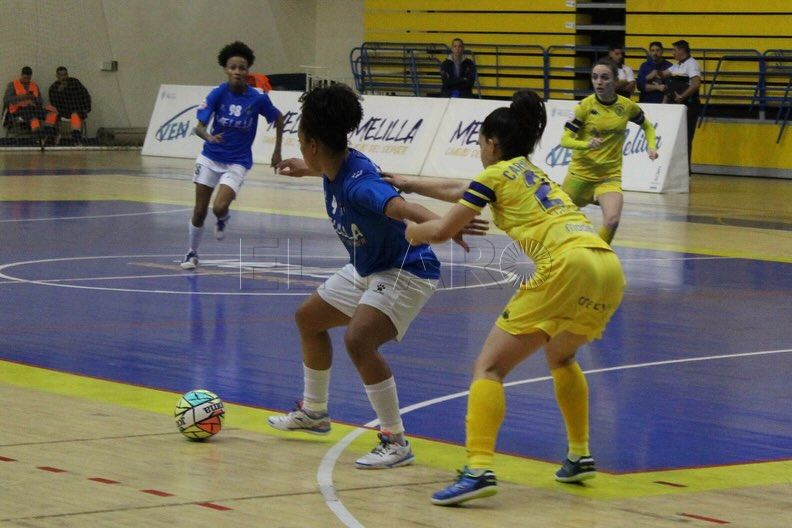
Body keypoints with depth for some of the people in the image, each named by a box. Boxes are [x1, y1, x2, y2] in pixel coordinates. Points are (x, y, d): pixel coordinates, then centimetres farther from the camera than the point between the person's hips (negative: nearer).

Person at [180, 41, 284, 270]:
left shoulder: (258, 99, -13)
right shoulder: (218, 94, -12)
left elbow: (279, 119, 5)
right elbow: (199, 126, -17)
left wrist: (277, 152, 7)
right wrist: (208, 137, -39)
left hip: (237, 162, -1)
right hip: (210, 158, 1)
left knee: (219, 207, -20)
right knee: (200, 211, 4)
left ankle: (223, 218, 17)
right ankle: (192, 253, 26)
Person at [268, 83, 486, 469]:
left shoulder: (358, 184, -33)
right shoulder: (338, 167, -6)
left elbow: (400, 207, -52)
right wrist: (307, 170, 41)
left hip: (407, 271, -11)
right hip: (368, 269, 11)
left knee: (358, 340, -30)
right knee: (308, 318, 22)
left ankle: (396, 443, -19)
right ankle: (314, 412, 41)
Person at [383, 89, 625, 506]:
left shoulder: (497, 175, 9)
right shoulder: (534, 173, 32)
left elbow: (440, 232, 11)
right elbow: (460, 191, 44)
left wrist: (406, 231, 30)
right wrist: (410, 185, 52)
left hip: (566, 265, -8)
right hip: (608, 267, 8)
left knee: (489, 367, -3)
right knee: (560, 357, 34)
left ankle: (479, 469, -19)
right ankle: (580, 457, 31)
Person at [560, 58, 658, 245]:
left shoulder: (627, 106, -3)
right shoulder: (585, 106, -11)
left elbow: (647, 126, 17)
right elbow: (565, 140, -14)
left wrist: (652, 146, -1)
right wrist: (587, 144, -32)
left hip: (610, 175, 1)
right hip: (581, 172, -1)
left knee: (612, 220, -24)